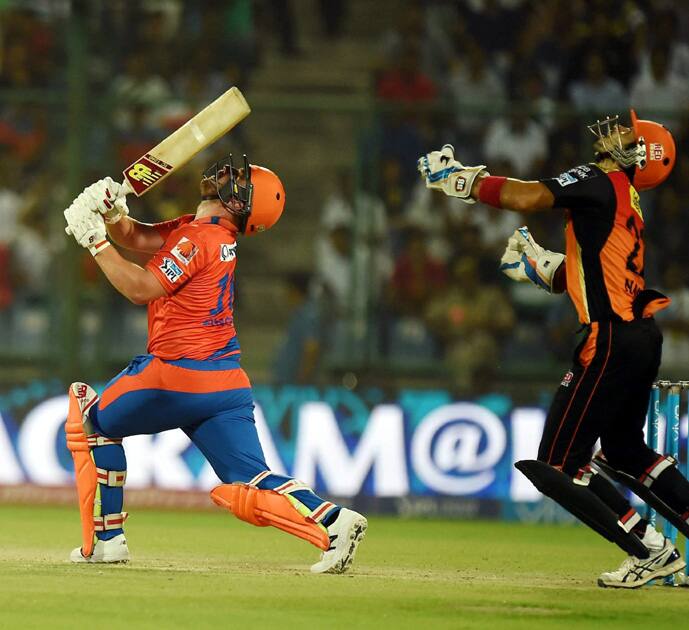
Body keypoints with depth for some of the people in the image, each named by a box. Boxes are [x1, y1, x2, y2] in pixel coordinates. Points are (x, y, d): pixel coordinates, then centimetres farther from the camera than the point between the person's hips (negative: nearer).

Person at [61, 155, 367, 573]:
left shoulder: (199, 240, -13)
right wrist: (113, 213, -2)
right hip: (228, 381, 8)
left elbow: (140, 288, -19)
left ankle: (106, 538, 13)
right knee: (249, 486, -1)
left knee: (92, 418, 16)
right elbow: (134, 238, 18)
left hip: (178, 377, -8)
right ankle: (333, 520, -24)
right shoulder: (199, 228, 16)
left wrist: (96, 242, -14)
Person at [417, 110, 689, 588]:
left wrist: (462, 179, -9)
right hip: (641, 335, 10)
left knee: (556, 464, -4)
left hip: (612, 340, -10)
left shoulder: (601, 182, -8)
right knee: (624, 450, 27)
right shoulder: (628, 205, 19)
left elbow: (527, 197, -21)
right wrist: (541, 267, 20)